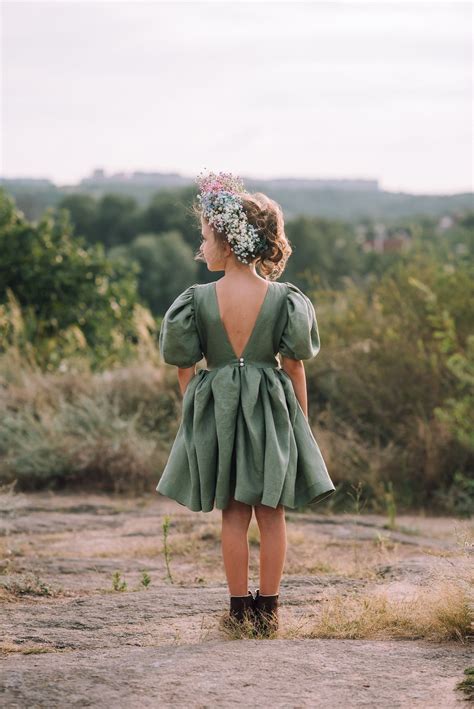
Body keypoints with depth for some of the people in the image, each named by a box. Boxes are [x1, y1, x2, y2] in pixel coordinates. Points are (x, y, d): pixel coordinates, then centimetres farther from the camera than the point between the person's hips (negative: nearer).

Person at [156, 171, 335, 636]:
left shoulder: (198, 299, -8)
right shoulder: (284, 298, -6)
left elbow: (185, 369, -2)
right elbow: (294, 368, -1)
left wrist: (191, 416, 11)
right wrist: (301, 420, 9)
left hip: (216, 408, 0)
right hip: (272, 408, 0)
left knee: (232, 512, 8)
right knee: (271, 513, 7)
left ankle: (239, 608, 10)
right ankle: (268, 608, 9)